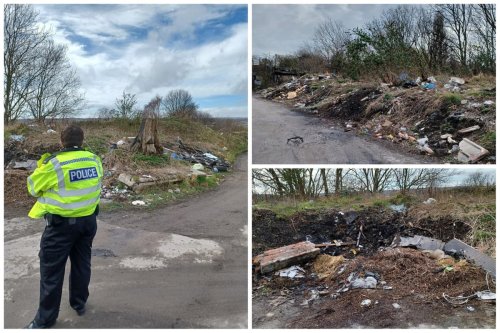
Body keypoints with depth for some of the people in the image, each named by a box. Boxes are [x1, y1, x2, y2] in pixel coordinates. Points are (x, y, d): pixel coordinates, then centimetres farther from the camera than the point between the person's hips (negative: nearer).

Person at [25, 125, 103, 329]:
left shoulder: (54, 163, -18)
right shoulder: (95, 160, -4)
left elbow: (33, 188, -4)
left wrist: (43, 165, 10)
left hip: (61, 224, -5)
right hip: (88, 220, 5)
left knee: (52, 270, 8)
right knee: (82, 263, 21)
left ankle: (45, 319, 20)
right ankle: (79, 304, 37)